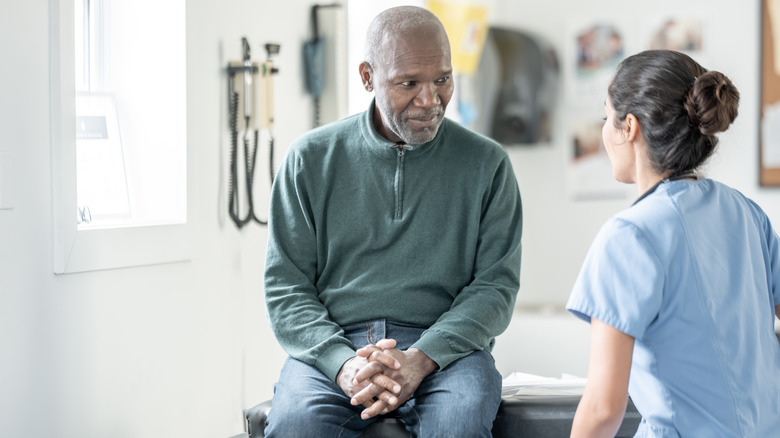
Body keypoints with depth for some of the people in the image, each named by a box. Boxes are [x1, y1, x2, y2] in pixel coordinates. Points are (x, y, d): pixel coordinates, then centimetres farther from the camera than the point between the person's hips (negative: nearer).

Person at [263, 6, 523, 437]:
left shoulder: (487, 163, 8)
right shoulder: (310, 158, 8)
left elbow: (495, 285, 3)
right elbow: (285, 286, 5)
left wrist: (421, 359, -15)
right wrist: (344, 364, -14)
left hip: (445, 348, 0)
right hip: (330, 347, 0)